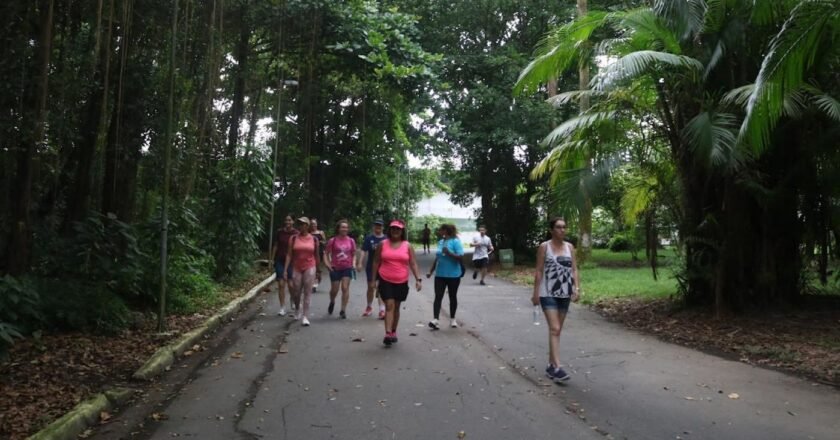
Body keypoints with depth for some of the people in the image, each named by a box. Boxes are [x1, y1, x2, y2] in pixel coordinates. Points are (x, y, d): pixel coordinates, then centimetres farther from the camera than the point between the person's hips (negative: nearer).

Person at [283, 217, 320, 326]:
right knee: (295, 293, 6)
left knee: (307, 292, -5)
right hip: (296, 268, 1)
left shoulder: (314, 239, 2)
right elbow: (289, 255, -1)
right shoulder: (293, 238, 1)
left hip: (309, 268, -1)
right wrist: (285, 269, -8)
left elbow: (316, 255, 9)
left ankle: (305, 316, -1)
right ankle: (298, 308, 37)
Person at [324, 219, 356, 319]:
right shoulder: (332, 241, -5)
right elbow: (326, 253, -1)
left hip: (347, 268, 1)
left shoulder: (351, 241, 2)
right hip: (335, 268, -1)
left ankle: (343, 310, 0)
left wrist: (353, 263, -3)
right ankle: (332, 302, 40)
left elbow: (354, 254, 12)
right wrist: (327, 263, -15)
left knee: (345, 288, -7)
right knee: (334, 290, 7)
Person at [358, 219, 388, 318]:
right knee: (371, 287, 14)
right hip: (371, 267, 1)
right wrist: (360, 263, -14)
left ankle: (382, 310, -7)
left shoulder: (386, 239, 1)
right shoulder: (368, 238, 0)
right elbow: (364, 251, -4)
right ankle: (369, 307, 32)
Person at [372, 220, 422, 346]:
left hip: (401, 282, 2)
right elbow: (376, 262, 6)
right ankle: (388, 334, -18)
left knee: (396, 307, 13)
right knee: (389, 306, -13)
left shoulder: (407, 246, 1)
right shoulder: (383, 244, 0)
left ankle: (393, 332, 27)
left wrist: (418, 279, -10)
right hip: (385, 281, -2)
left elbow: (413, 264, -1)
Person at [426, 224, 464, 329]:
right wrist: (430, 271, 17)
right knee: (438, 297, -6)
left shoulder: (455, 242, -10)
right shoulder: (440, 242, 9)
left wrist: (449, 253, -28)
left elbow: (460, 256, -16)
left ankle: (452, 319, 23)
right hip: (440, 274, 5)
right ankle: (435, 320, -12)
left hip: (453, 275, -5)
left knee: (452, 297, 9)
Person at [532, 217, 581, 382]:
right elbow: (539, 271, -5)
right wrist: (535, 293, -8)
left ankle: (550, 365, 22)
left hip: (565, 294, 5)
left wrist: (577, 288, -6)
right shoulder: (544, 247, -5)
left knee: (558, 330, 11)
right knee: (554, 329, -13)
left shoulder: (570, 247, 8)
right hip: (548, 294, -5)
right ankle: (557, 368, -14)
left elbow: (574, 269, 6)